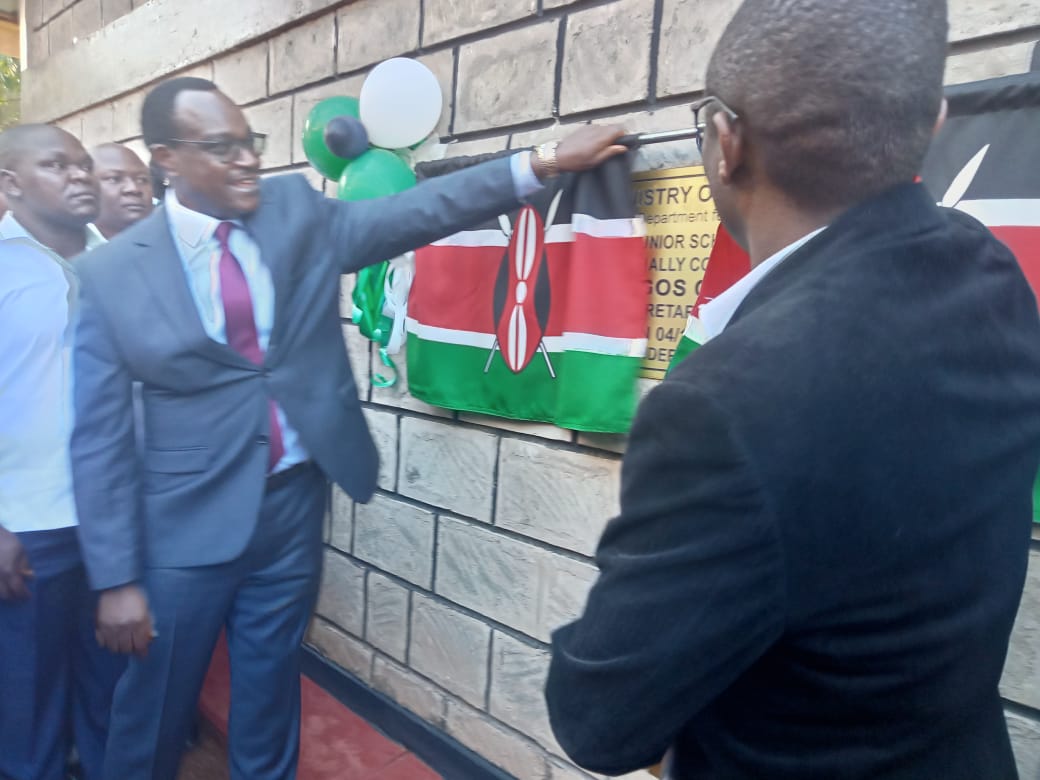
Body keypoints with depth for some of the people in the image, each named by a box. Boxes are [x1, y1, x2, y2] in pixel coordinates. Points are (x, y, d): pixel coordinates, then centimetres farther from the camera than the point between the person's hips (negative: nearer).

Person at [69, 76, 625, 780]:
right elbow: (101, 438, -7)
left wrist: (543, 163, -16)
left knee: (269, 702, 20)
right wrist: (117, 578, -8)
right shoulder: (110, 273, -8)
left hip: (295, 505, 2)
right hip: (187, 521, -1)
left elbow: (418, 211, -7)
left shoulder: (298, 213, -1)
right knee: (153, 717, 17)